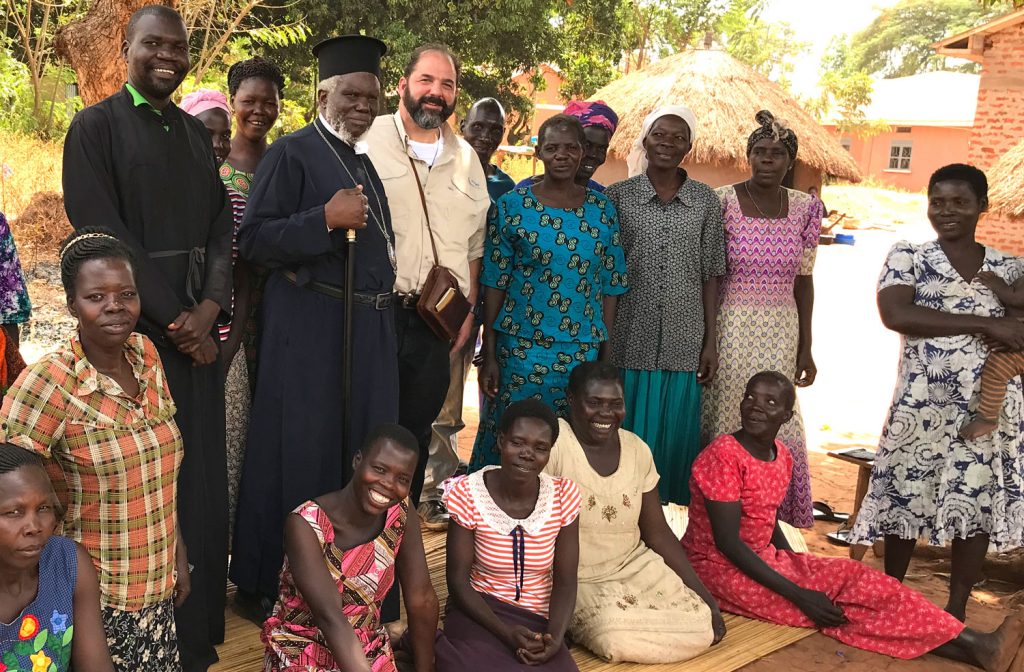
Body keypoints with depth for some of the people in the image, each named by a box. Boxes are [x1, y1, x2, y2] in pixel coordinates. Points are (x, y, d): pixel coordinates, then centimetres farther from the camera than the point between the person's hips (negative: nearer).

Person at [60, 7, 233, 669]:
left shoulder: (196, 132, 15)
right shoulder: (96, 126, -2)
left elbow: (220, 224, 9)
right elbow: (102, 234, -10)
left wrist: (210, 306, -8)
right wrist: (174, 320, -13)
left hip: (196, 324, 5)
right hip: (136, 328, -5)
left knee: (202, 474, 8)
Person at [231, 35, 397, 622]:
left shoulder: (366, 165, 17)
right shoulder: (291, 153, -6)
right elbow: (252, 241, -13)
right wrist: (326, 218, -22)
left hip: (371, 328, 7)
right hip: (309, 327, -7)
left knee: (362, 455, 10)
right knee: (300, 455, -1)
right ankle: (267, 584, 15)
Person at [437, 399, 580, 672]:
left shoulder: (564, 494, -6)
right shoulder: (467, 493, -12)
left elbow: (565, 582, -2)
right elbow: (457, 579, -8)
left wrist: (555, 638, -21)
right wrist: (506, 633, -21)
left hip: (538, 621, 3)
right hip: (479, 612, -3)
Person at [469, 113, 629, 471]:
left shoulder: (602, 209, 6)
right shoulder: (511, 206, -1)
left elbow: (610, 285, 7)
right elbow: (494, 283, -1)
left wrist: (607, 351, 4)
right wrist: (489, 354, -4)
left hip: (584, 349, 2)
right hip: (520, 347, -2)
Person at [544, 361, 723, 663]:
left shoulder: (637, 450, 1)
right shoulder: (552, 441, -18)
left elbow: (657, 532, 6)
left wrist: (705, 596, 1)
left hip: (633, 566, 5)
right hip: (573, 578, -5)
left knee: (699, 627, -13)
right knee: (615, 636, -31)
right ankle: (573, 624, 2)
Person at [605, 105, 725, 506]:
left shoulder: (706, 201, 5)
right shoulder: (618, 196, 1)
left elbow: (711, 275, 6)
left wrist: (711, 341, 3)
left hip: (683, 343, 1)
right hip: (630, 339, -1)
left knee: (676, 436, 7)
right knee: (626, 432, 4)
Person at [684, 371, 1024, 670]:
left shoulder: (782, 456, 4)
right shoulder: (723, 455, -23)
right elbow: (728, 543, -24)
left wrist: (796, 567, 1)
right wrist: (797, 593, -23)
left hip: (764, 559, 8)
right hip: (721, 568, -8)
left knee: (855, 578, -7)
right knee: (843, 599, -15)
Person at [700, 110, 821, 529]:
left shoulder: (804, 208, 5)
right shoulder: (722, 202, -6)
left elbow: (803, 280, 10)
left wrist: (806, 347, 9)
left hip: (780, 332, 3)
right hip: (730, 326, -3)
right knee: (724, 419, 1)